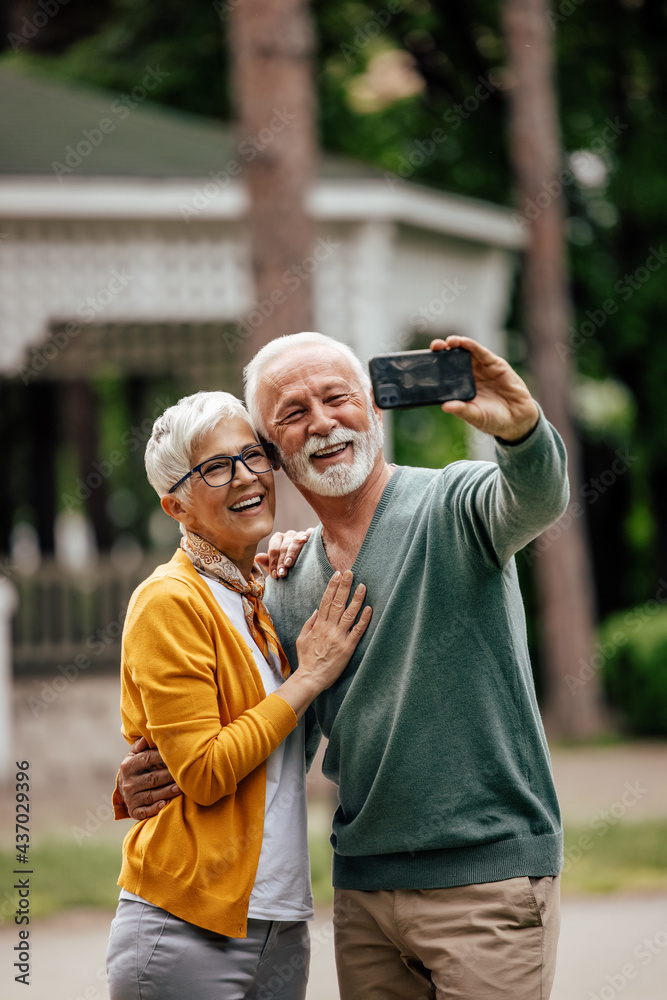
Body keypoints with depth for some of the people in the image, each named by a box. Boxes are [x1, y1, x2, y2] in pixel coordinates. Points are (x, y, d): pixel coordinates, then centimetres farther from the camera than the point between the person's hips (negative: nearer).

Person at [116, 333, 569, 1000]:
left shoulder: (451, 507, -6)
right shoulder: (287, 588, 11)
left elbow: (534, 499, -29)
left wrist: (519, 427, -51)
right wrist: (154, 776, 2)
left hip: (487, 872, -6)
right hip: (362, 886, 6)